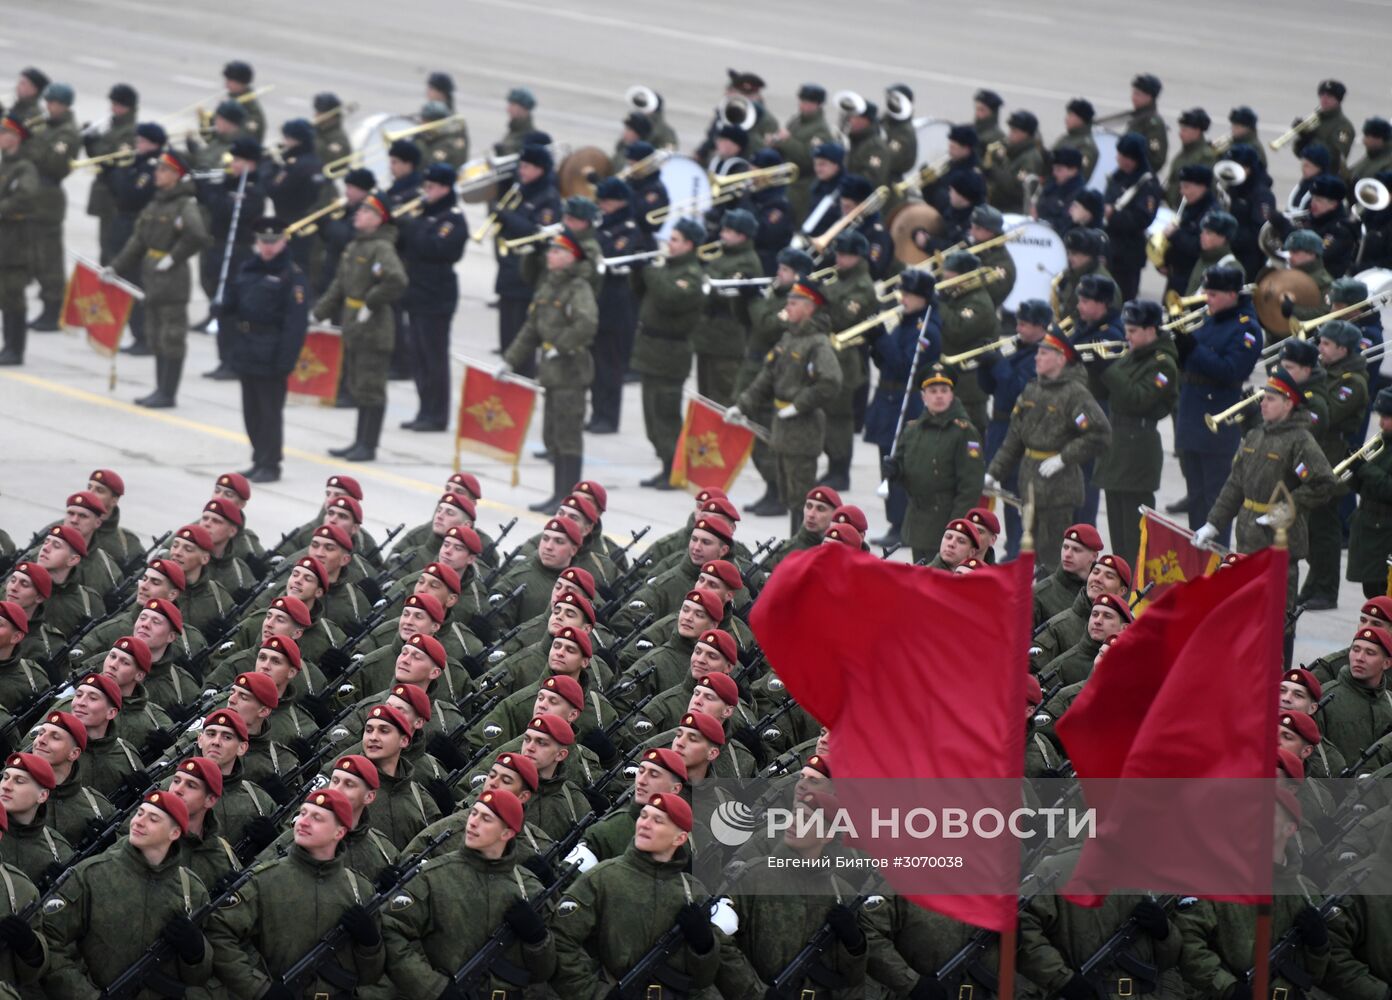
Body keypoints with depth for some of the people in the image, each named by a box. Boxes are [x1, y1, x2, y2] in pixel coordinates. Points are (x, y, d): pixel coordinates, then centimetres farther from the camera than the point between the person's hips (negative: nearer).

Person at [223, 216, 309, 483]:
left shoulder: (292, 275, -9)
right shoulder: (248, 270, 13)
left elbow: (296, 321, -14)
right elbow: (231, 305, 20)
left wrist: (286, 359, -19)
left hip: (271, 356, -7)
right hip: (246, 351, 7)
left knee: (270, 410, -3)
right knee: (252, 410, 12)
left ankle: (270, 464, 3)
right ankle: (260, 461, 21)